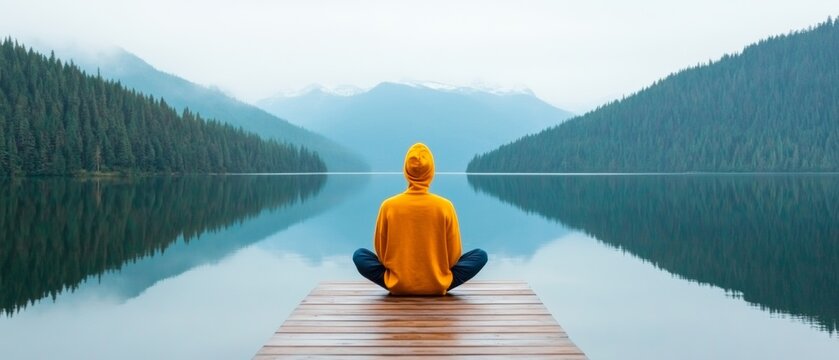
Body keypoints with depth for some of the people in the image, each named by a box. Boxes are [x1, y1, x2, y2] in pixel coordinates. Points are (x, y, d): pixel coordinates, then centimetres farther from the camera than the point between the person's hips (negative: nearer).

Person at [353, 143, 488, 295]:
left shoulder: (388, 206, -9)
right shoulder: (445, 206, -10)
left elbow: (381, 253, 1)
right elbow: (454, 256, -1)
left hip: (398, 286, 1)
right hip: (438, 286, -1)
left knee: (359, 255, 19)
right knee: (481, 255, 14)